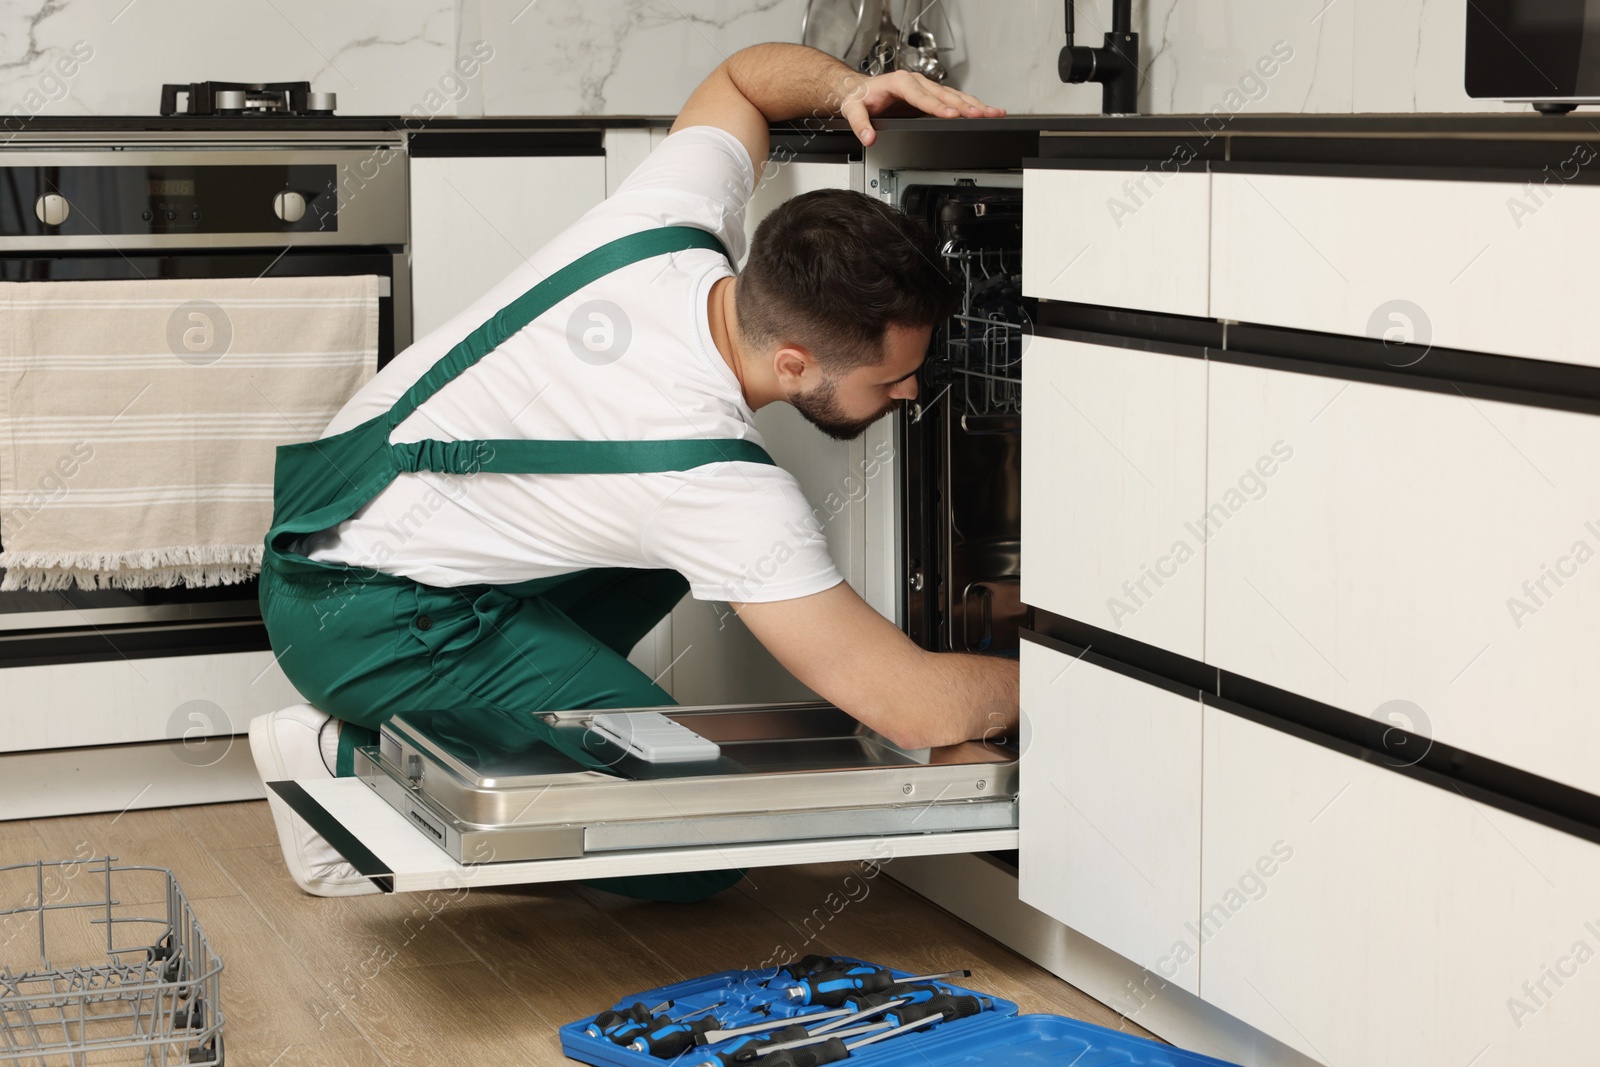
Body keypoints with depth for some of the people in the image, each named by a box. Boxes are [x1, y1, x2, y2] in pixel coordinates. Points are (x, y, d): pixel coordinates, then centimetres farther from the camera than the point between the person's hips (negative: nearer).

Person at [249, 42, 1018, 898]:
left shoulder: (674, 221, -11)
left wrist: (846, 85, -6)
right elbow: (919, 708, -29)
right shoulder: (712, 480, -31)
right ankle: (359, 762, -7)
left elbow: (744, 74, 13)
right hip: (369, 620, -9)